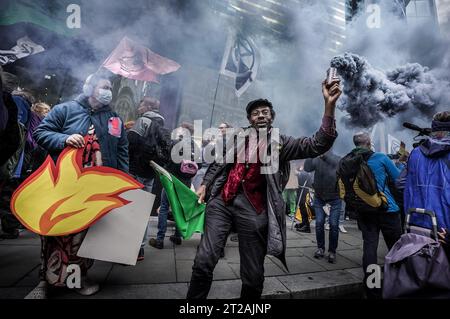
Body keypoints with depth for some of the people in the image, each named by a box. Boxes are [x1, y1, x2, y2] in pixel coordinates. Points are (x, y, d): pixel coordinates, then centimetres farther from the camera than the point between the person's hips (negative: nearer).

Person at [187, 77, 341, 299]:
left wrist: (329, 106, -18)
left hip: (253, 209, -1)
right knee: (204, 261, 0)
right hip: (221, 201, 2)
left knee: (253, 274, 8)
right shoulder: (238, 136, 13)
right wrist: (205, 184, 10)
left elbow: (318, 145, -8)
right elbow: (218, 163, 22)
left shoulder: (282, 143, 5)